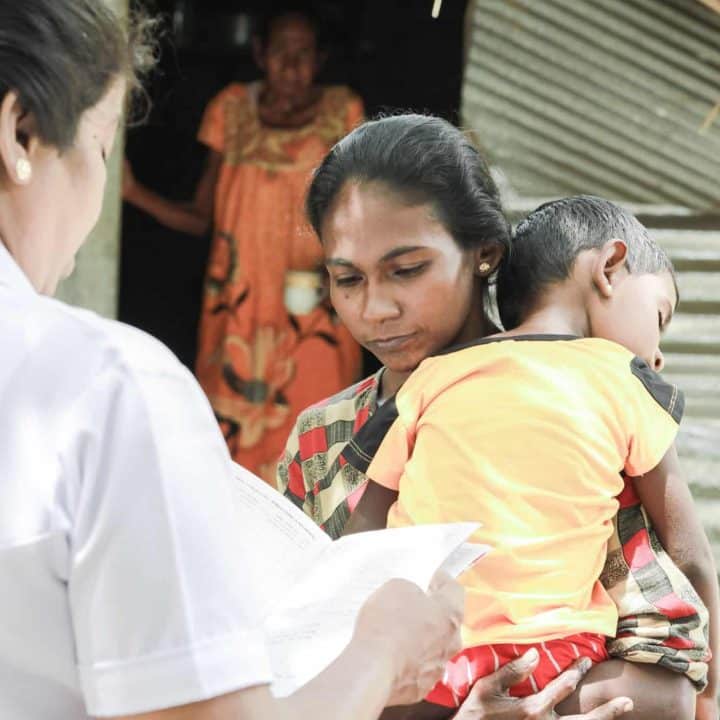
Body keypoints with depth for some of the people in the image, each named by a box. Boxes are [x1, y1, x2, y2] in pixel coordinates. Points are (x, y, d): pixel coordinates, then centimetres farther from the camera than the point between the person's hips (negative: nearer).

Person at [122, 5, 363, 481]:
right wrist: (132, 191, -5)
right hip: (238, 312, 2)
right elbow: (202, 218, 7)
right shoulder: (232, 111, 5)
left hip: (313, 315, -2)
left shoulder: (342, 115, 1)